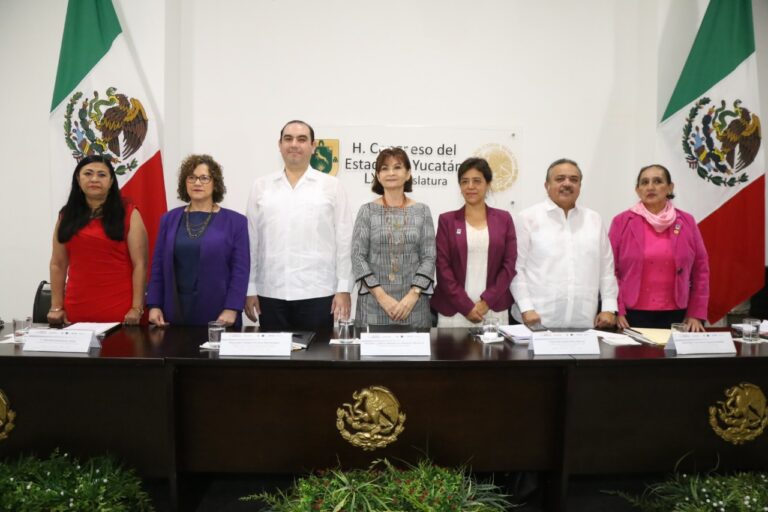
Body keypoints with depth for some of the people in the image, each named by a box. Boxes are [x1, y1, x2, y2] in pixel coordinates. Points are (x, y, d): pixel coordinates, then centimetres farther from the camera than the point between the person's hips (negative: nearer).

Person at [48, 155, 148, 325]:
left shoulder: (128, 214, 0)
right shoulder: (67, 215, 11)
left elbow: (140, 264, -5)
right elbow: (58, 264, 12)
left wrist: (137, 308, -11)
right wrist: (56, 307, 5)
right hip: (77, 309, 3)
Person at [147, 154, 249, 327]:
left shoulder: (235, 221, 0)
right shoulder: (169, 219, 9)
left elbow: (241, 270, -6)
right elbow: (158, 267, 9)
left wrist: (232, 309, -13)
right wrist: (154, 305, 1)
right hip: (175, 313, 3)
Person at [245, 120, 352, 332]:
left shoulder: (332, 186, 2)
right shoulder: (261, 186, 8)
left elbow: (343, 241, 1)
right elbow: (251, 240, 8)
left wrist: (343, 289, -4)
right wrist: (250, 288, 5)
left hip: (317, 294, -2)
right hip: (270, 294, 2)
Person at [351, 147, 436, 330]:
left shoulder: (422, 211, 4)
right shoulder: (367, 211, 1)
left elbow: (429, 257, 1)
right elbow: (358, 257, -3)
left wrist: (413, 295, -10)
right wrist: (381, 296, -10)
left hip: (413, 303, 1)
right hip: (374, 303, -1)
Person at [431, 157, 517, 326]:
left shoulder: (503, 219, 8)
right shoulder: (447, 220, 5)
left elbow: (509, 264, 2)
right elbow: (443, 268, -2)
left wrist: (486, 301, -8)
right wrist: (466, 306, -10)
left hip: (494, 311, 1)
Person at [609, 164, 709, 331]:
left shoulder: (686, 222, 4)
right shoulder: (622, 222, -3)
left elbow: (700, 269, 8)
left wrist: (696, 314, 3)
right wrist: (616, 311, -8)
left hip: (675, 316, 2)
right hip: (633, 315, -2)